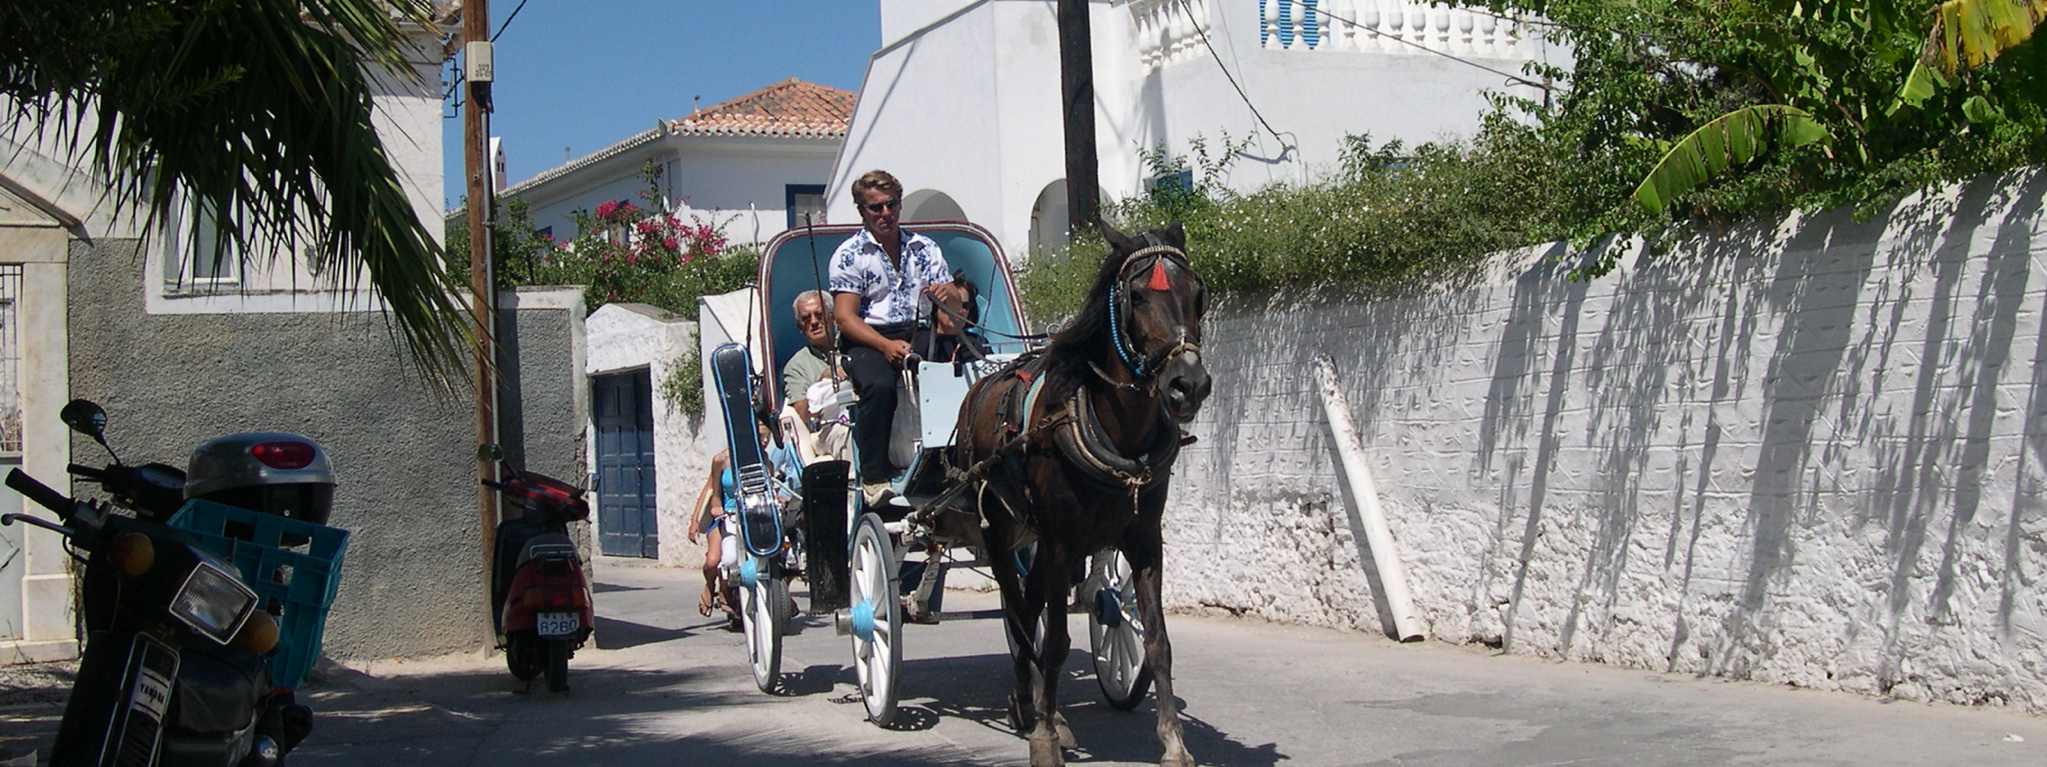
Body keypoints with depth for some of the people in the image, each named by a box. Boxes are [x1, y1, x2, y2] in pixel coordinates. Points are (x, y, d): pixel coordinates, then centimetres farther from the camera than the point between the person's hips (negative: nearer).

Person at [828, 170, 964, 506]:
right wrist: (886, 345, -22)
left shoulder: (923, 248, 16)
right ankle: (873, 478, -27)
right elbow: (845, 317, -6)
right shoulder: (849, 255, 4)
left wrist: (947, 295, -14)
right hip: (868, 339, -3)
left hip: (918, 335, 3)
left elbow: (956, 308, 12)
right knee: (879, 385, -36)